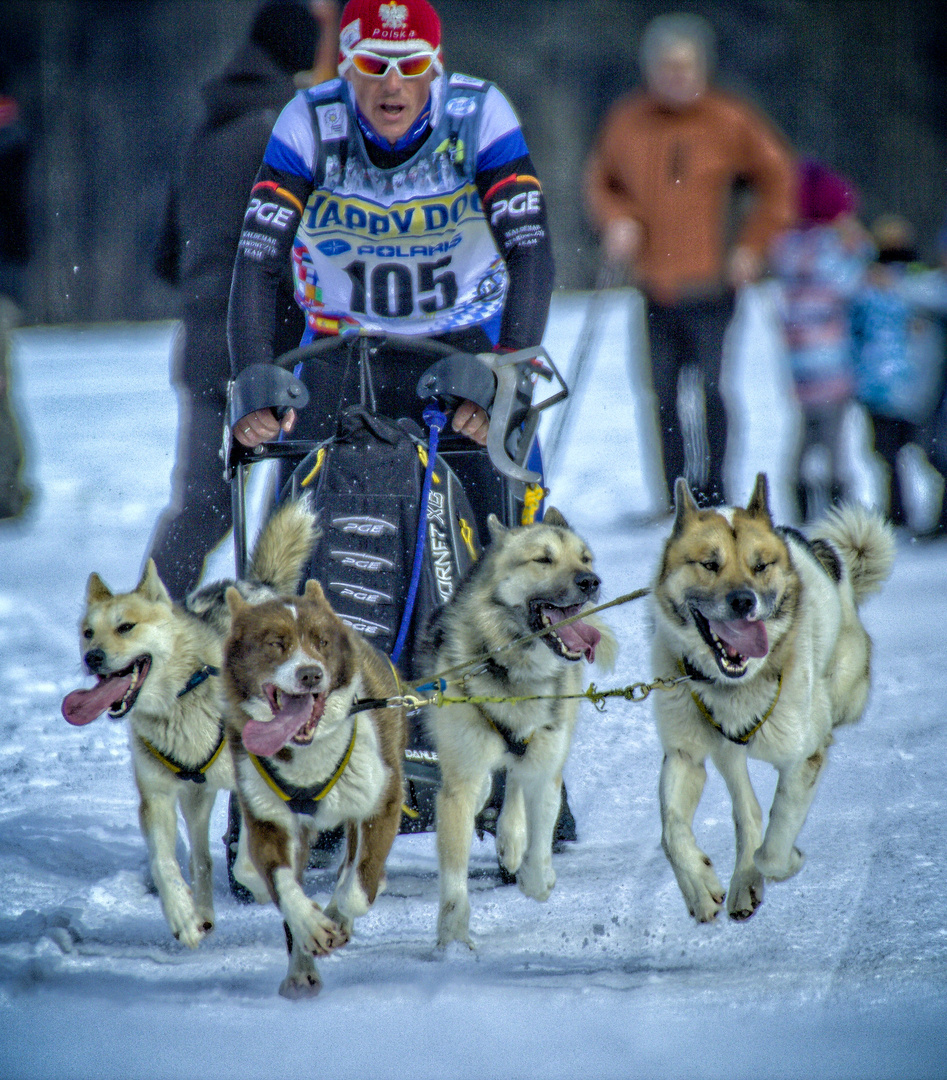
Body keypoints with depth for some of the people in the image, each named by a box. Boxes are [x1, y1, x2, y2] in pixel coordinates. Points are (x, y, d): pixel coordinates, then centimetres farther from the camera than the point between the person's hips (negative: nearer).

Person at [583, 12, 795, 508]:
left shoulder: (729, 123, -3)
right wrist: (616, 220, 1)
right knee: (664, 395, 3)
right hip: (654, 288, 3)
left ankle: (712, 491, 4)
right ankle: (679, 497, 12)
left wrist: (752, 247, 0)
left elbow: (779, 179, 5)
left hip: (709, 285, -3)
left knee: (709, 389, -7)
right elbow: (599, 181, 21)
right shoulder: (627, 123, 6)